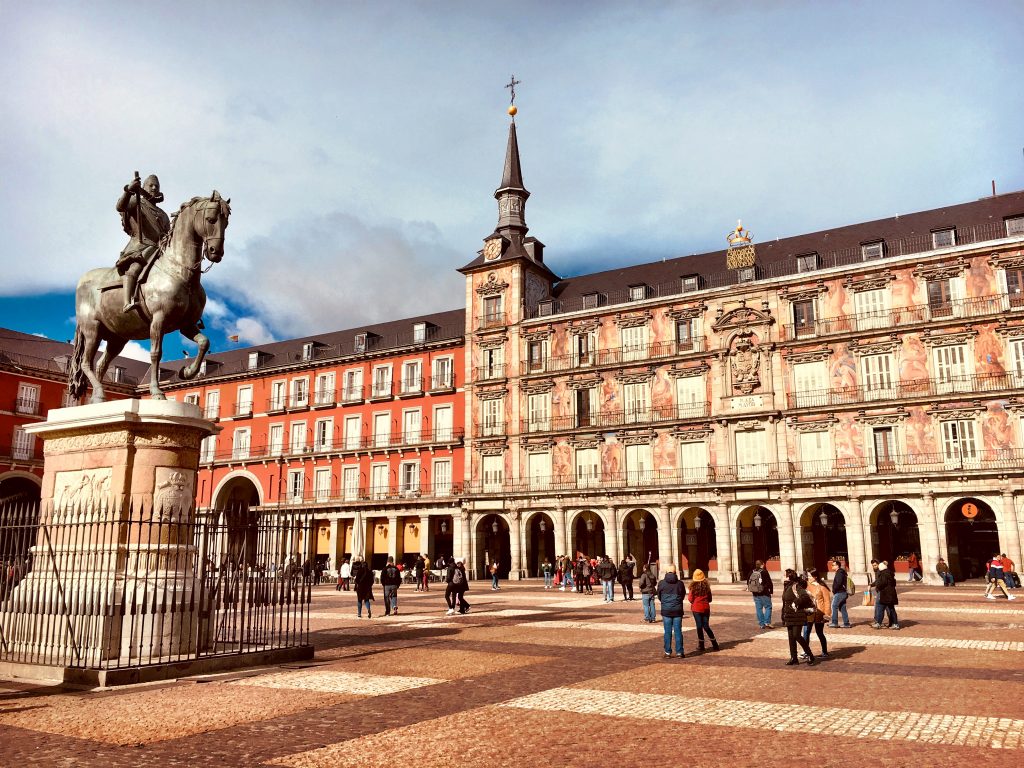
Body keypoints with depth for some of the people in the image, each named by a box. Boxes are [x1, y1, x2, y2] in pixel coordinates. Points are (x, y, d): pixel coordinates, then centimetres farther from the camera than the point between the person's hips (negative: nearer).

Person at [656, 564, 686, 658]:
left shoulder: (661, 583, -4)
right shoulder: (680, 583, -4)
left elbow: (659, 597, 6)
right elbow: (683, 595, 8)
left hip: (666, 610, 0)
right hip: (677, 610, 0)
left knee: (668, 632, 6)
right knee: (678, 631, 6)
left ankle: (668, 652, 8)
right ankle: (679, 652, 9)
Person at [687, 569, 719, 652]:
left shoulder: (693, 586, -8)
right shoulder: (706, 586, 3)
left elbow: (690, 599, -8)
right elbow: (710, 599, 9)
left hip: (696, 608, -3)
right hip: (706, 608, 3)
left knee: (699, 626, 3)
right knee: (706, 626, 10)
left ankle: (701, 645, 6)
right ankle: (715, 645, 9)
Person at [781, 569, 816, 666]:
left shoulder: (796, 587, -14)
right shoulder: (787, 587, 13)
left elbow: (805, 596, -30)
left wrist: (796, 604, -19)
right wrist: (783, 617, 18)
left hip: (797, 616, -9)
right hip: (789, 617, 9)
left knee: (797, 636, -9)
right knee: (791, 637, 9)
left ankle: (810, 656, 5)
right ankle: (793, 658, 16)